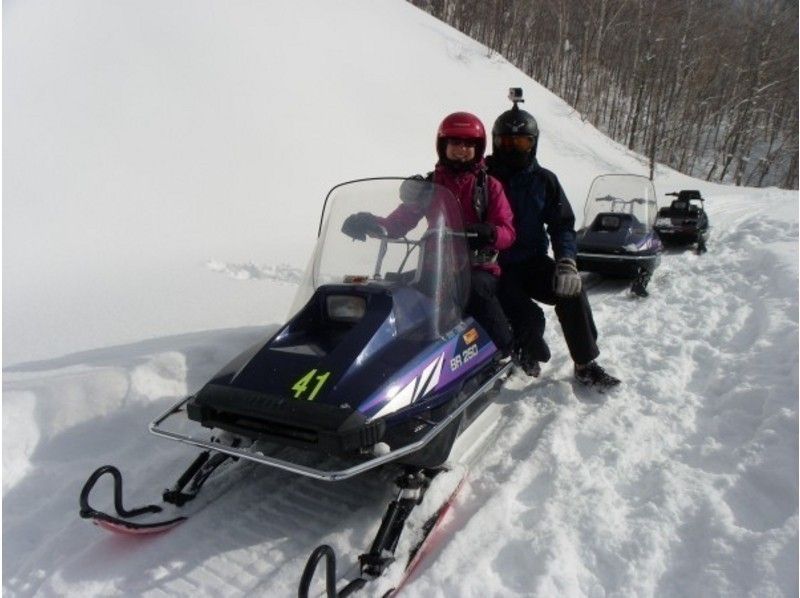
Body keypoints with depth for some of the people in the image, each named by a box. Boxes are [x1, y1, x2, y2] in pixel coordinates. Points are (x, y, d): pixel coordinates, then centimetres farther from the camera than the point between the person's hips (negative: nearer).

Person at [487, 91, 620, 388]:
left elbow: (562, 224, 5)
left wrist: (566, 261, -11)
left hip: (533, 261, 4)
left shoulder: (544, 180, 6)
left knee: (572, 292, -20)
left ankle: (586, 364, -4)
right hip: (495, 265, -4)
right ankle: (528, 352, 13)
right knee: (530, 318, -23)